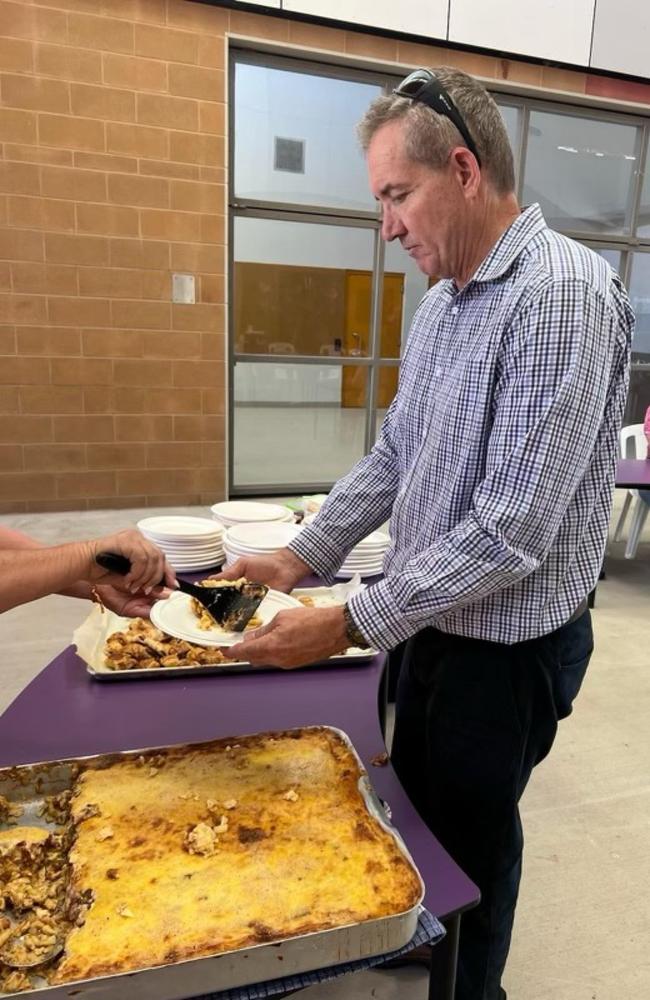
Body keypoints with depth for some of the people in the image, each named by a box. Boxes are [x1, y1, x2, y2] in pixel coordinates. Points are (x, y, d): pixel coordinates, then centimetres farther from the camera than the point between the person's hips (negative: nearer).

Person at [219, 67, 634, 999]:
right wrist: (300, 557, 0)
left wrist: (351, 625, -23)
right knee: (412, 805, 25)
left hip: (510, 643, -8)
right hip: (436, 619, 8)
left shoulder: (562, 294, -23)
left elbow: (511, 530, -27)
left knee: (468, 837, 15)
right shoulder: (441, 301, 6)